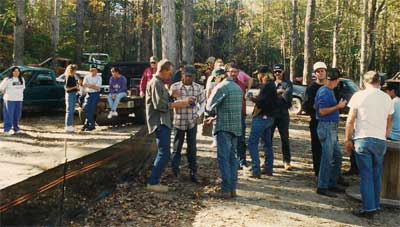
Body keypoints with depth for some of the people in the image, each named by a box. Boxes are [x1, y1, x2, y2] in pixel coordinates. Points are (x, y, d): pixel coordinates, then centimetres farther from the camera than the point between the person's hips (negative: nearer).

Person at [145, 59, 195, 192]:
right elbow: (160, 104, -21)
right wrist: (177, 104, -13)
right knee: (164, 154, -11)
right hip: (160, 123, -11)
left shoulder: (160, 83, 20)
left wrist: (182, 102, 12)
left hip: (163, 123, 11)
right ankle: (152, 182, -6)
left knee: (163, 154, 14)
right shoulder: (155, 83, -12)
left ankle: (154, 181, 19)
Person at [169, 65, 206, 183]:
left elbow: (203, 103, 6)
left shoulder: (198, 88, -1)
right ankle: (175, 172, 20)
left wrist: (198, 113, -9)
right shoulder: (175, 86, -3)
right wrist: (172, 95, -26)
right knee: (177, 148, 7)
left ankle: (193, 172, 17)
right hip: (179, 122, -1)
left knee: (192, 148, 7)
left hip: (192, 122, 1)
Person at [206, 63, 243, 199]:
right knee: (232, 157, 12)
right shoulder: (238, 88, 13)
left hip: (224, 127, -7)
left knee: (223, 158, -3)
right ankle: (233, 188, 15)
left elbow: (209, 107, -8)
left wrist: (215, 112, 14)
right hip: (236, 127, 7)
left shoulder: (221, 87, -10)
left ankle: (226, 190, -4)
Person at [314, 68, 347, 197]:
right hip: (326, 127, -10)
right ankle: (322, 187, 1)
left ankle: (332, 184, 22)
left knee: (337, 157, 14)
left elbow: (316, 107, 22)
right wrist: (338, 106, -16)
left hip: (332, 128, 10)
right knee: (327, 158, -6)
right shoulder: (325, 92, -16)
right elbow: (322, 111, -22)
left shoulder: (328, 91, 14)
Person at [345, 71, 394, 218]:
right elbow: (389, 123, 15)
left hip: (362, 139, -3)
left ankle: (369, 209, 0)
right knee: (376, 175, 14)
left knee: (366, 175, 0)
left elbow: (350, 121, -4)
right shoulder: (387, 98, 8)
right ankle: (376, 206, 21)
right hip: (380, 140, 3)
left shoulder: (359, 95, -3)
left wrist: (348, 140, 3)